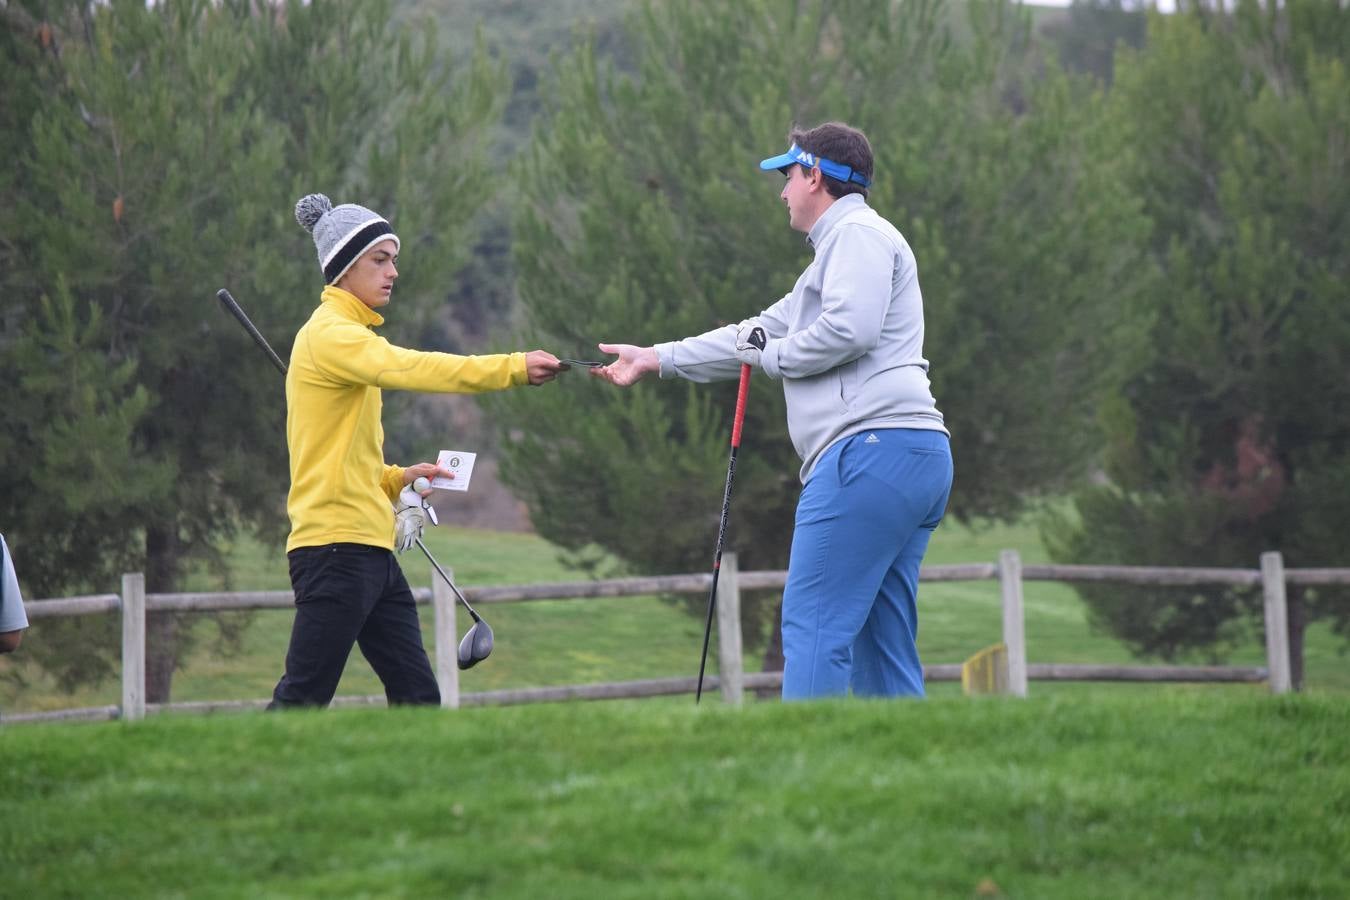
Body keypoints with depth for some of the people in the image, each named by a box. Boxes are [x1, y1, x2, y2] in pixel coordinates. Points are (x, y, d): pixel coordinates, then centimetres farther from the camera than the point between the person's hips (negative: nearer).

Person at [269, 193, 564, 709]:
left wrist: (397, 479, 8)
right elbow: (410, 368, -28)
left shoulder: (350, 335, 21)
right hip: (335, 546, -10)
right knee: (301, 702, -8)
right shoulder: (330, 334, -10)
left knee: (416, 695, 8)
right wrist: (514, 368, -31)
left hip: (371, 550, 10)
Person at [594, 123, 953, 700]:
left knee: (813, 629, -13)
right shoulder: (840, 249, 31)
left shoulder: (857, 233, -1)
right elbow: (762, 337, 38)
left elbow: (849, 329, -18)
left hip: (873, 448, -10)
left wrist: (772, 356, -1)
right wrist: (654, 360, 40)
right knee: (884, 646, 6)